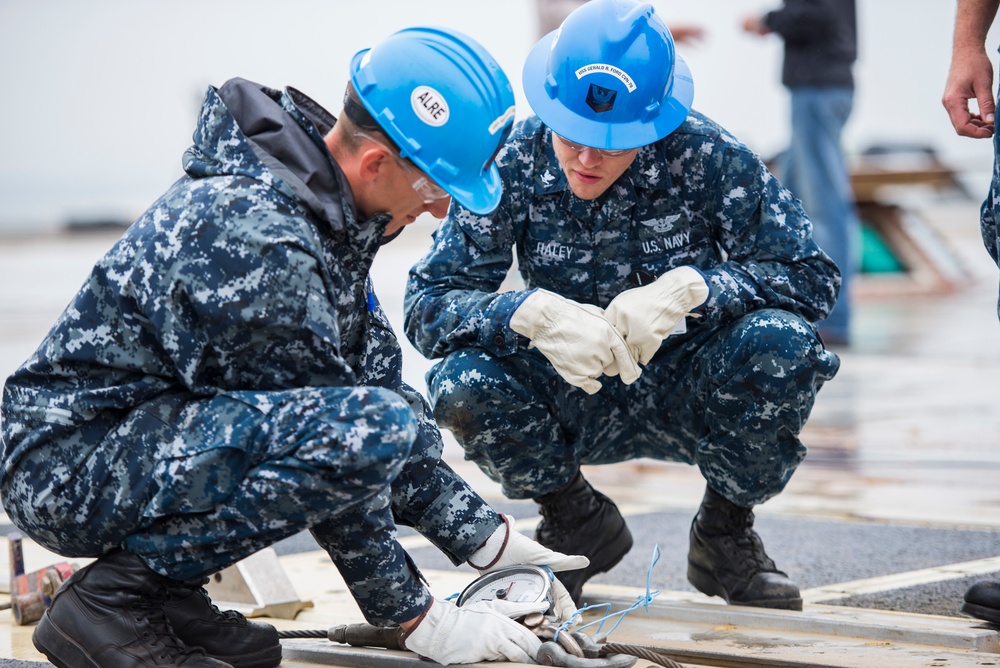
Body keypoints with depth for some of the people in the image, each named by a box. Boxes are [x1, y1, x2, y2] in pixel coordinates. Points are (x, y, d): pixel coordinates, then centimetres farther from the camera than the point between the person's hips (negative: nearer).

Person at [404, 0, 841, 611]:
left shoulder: (706, 155, -18)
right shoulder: (514, 165, -15)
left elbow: (812, 277, -18)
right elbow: (427, 303, -17)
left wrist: (687, 290, -34)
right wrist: (532, 312, -37)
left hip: (688, 398, -1)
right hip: (575, 404, 1)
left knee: (779, 343, -31)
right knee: (464, 384, -29)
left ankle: (726, 536, -2)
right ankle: (578, 523, 3)